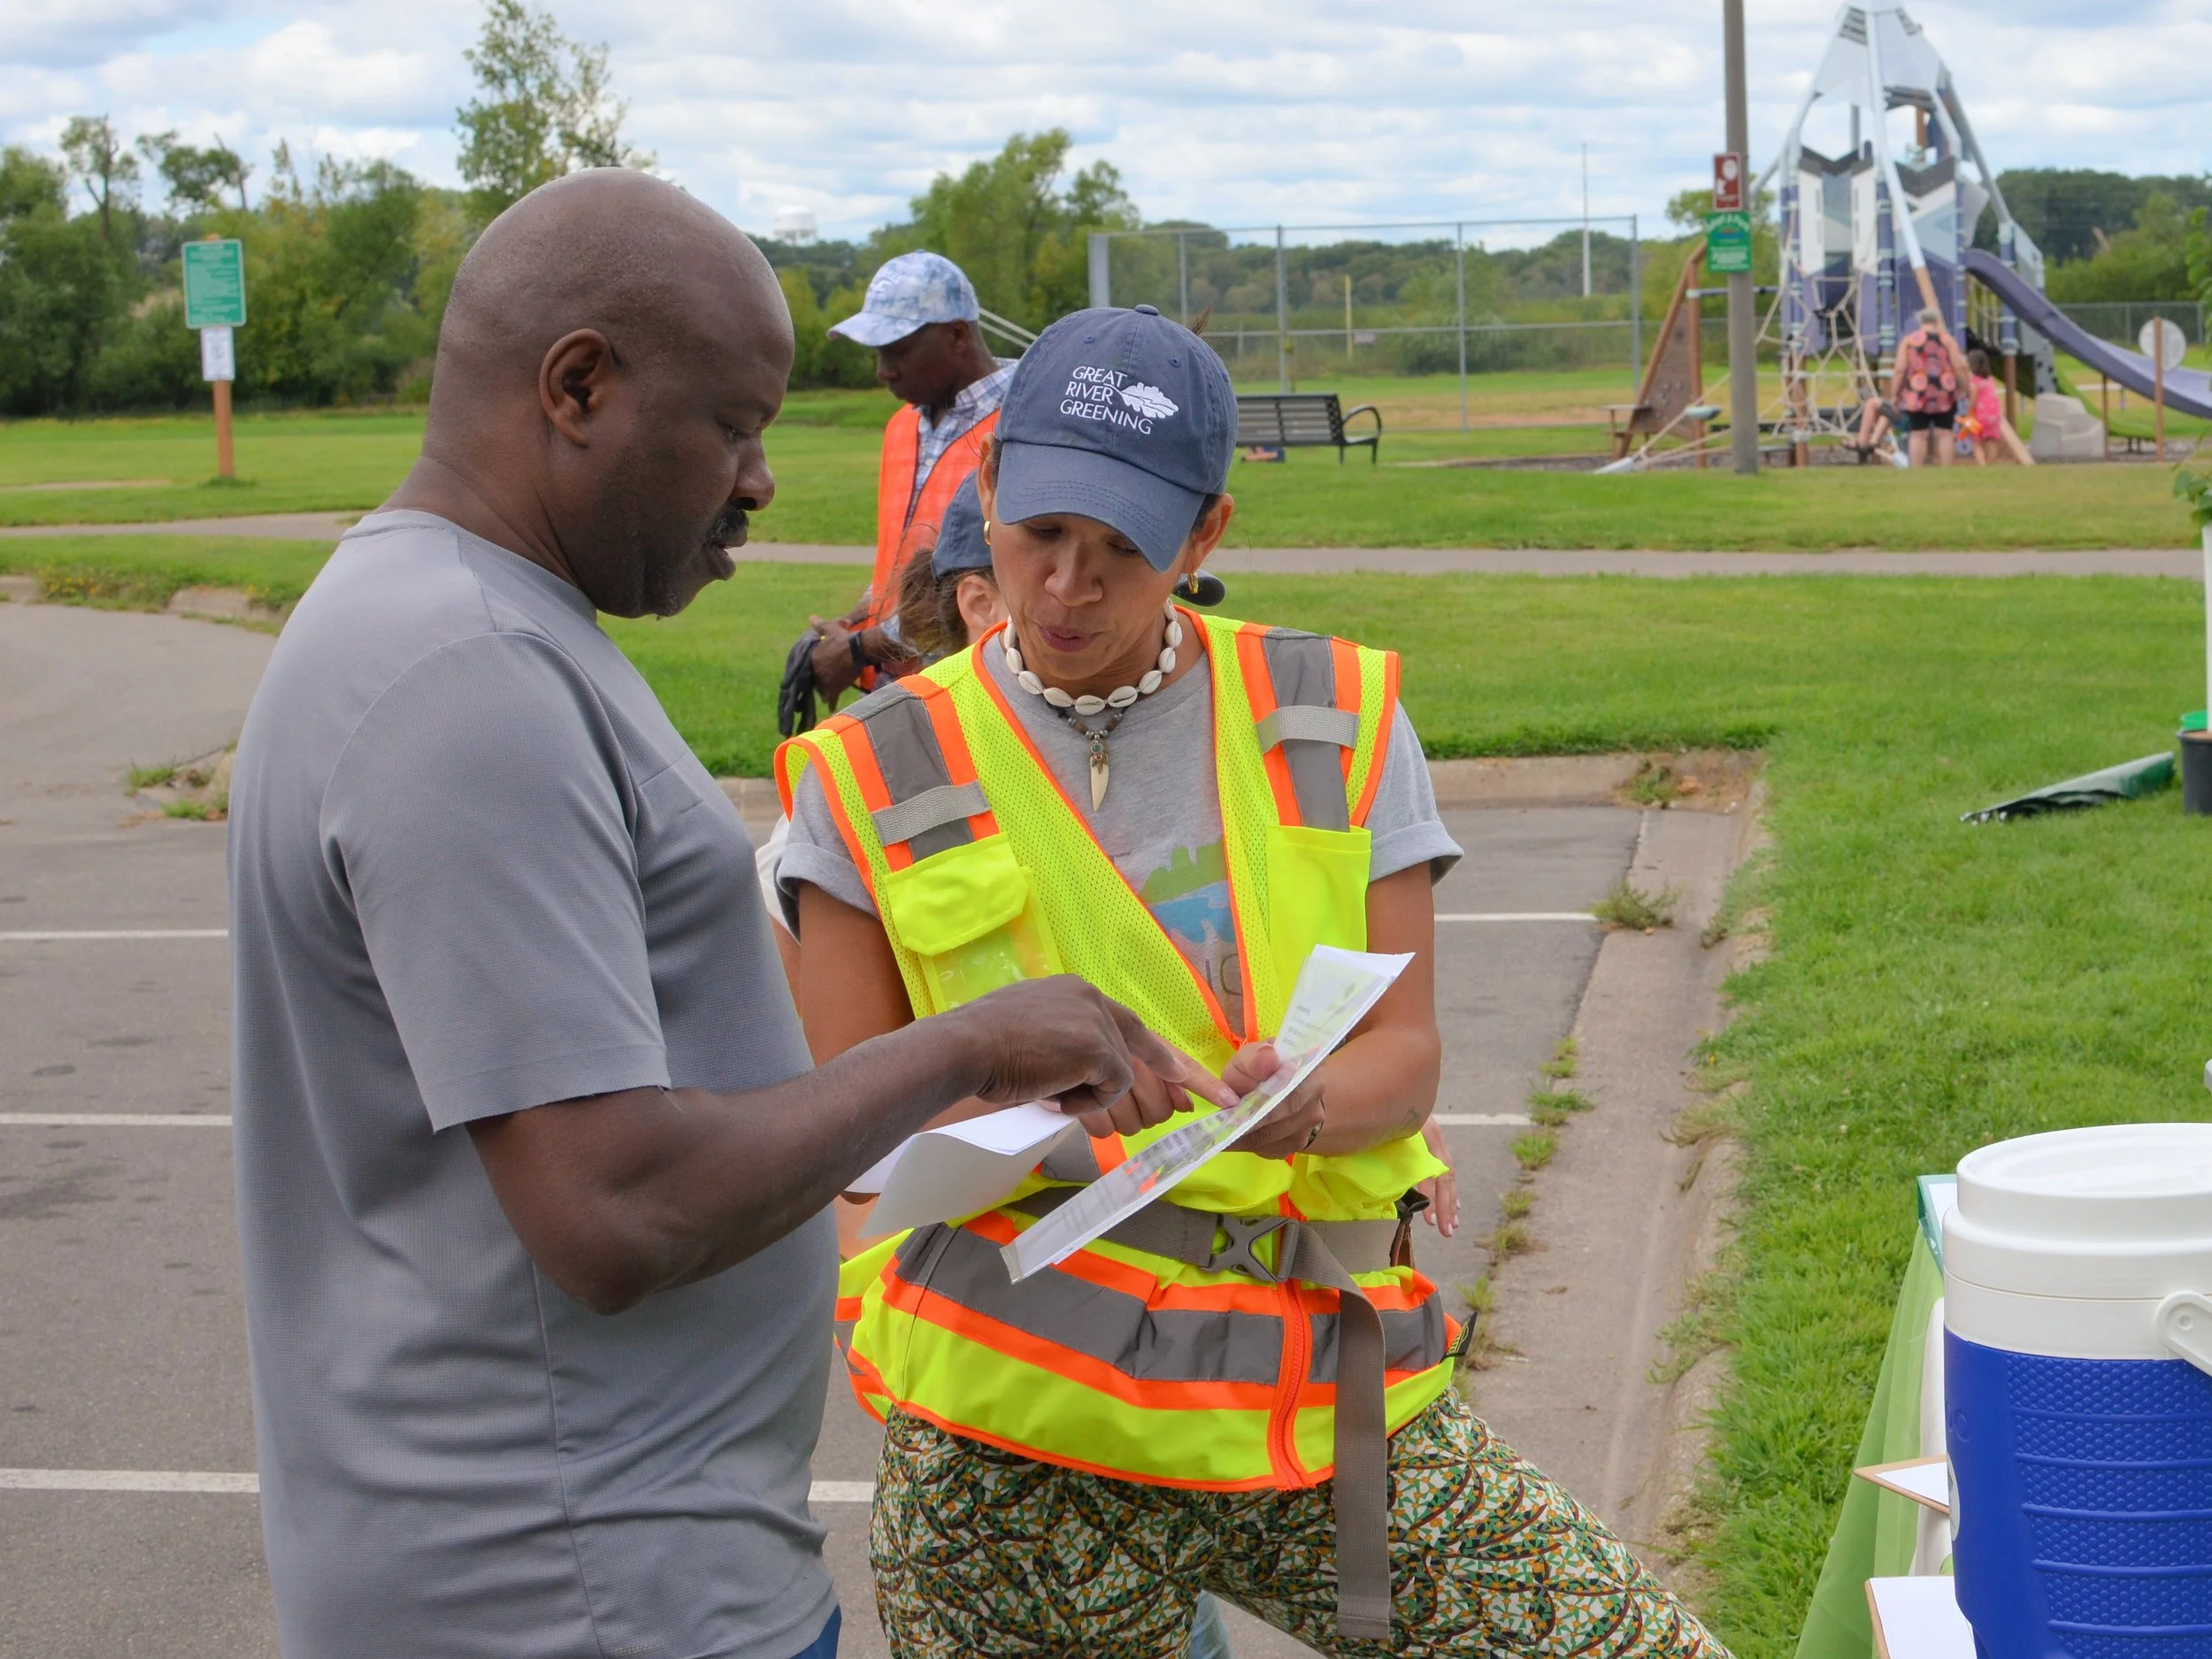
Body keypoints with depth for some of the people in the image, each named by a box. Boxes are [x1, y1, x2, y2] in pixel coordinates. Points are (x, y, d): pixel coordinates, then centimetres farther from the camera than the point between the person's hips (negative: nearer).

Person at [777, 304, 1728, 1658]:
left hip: (1329, 1391, 2)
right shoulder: (879, 780, 2)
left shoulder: (1335, 720, 7)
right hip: (1022, 1419, -1)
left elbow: (1406, 1057, 2)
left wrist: (1302, 1104, -21)